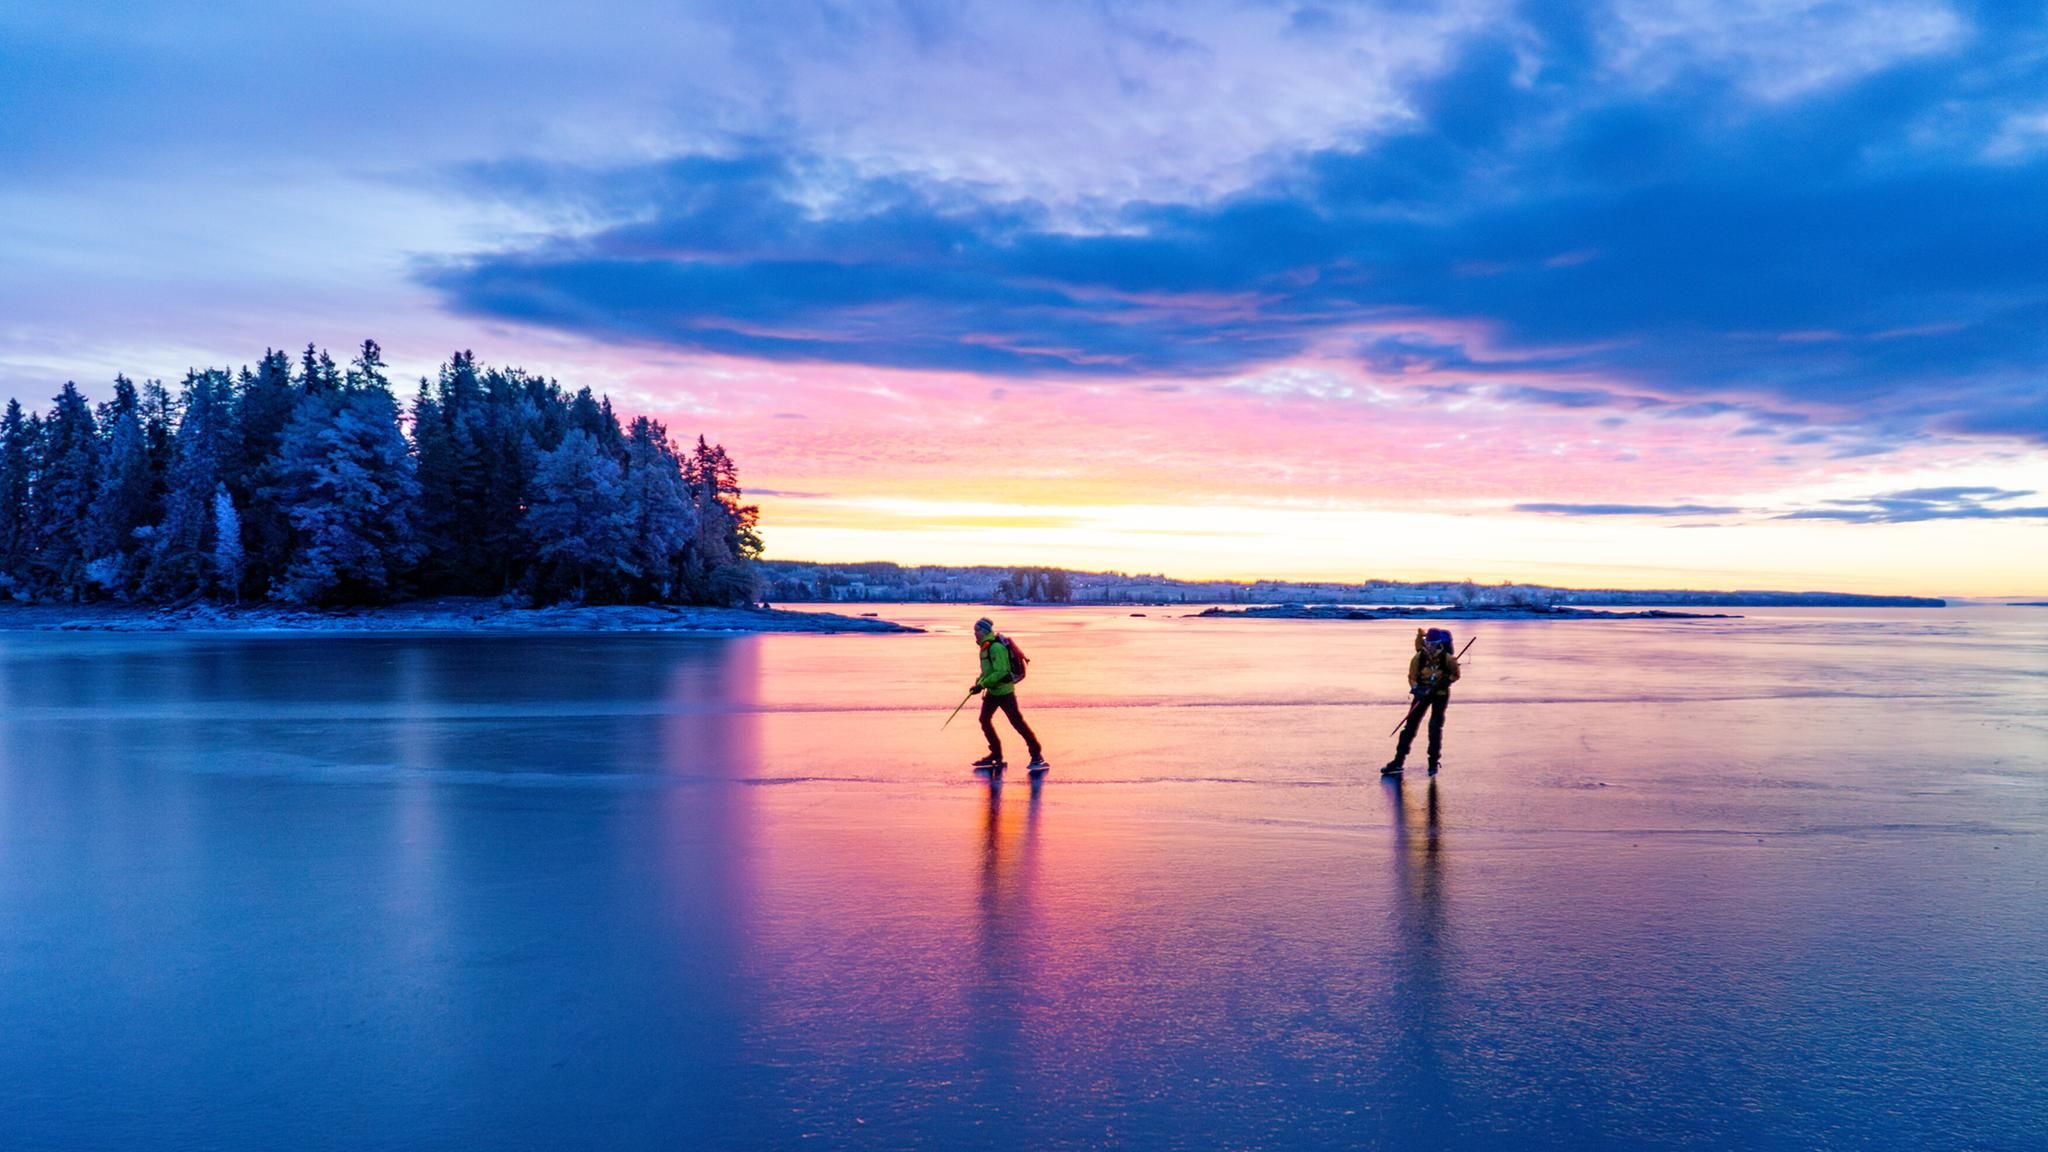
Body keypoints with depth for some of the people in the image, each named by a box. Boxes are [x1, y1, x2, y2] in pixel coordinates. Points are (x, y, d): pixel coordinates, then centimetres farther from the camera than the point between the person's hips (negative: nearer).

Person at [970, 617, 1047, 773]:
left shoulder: (996, 647, -22)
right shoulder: (986, 646, 9)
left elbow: (1000, 672, -28)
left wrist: (981, 685, -26)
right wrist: (979, 681, 6)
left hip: (1004, 689, -10)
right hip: (992, 690, 10)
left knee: (1016, 721, -7)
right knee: (984, 720, 8)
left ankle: (1037, 754, 1)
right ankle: (996, 754, 18)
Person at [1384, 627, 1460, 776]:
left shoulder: (1447, 659, -19)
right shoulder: (1419, 658, -15)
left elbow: (1455, 675, -2)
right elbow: (1412, 677, -6)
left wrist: (1446, 682, -21)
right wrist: (1416, 689, -23)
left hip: (1441, 693, -2)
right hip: (1423, 691, 2)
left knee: (1435, 728, -8)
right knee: (1410, 725, 1)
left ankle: (1434, 762, 8)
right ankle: (1398, 762, 5)